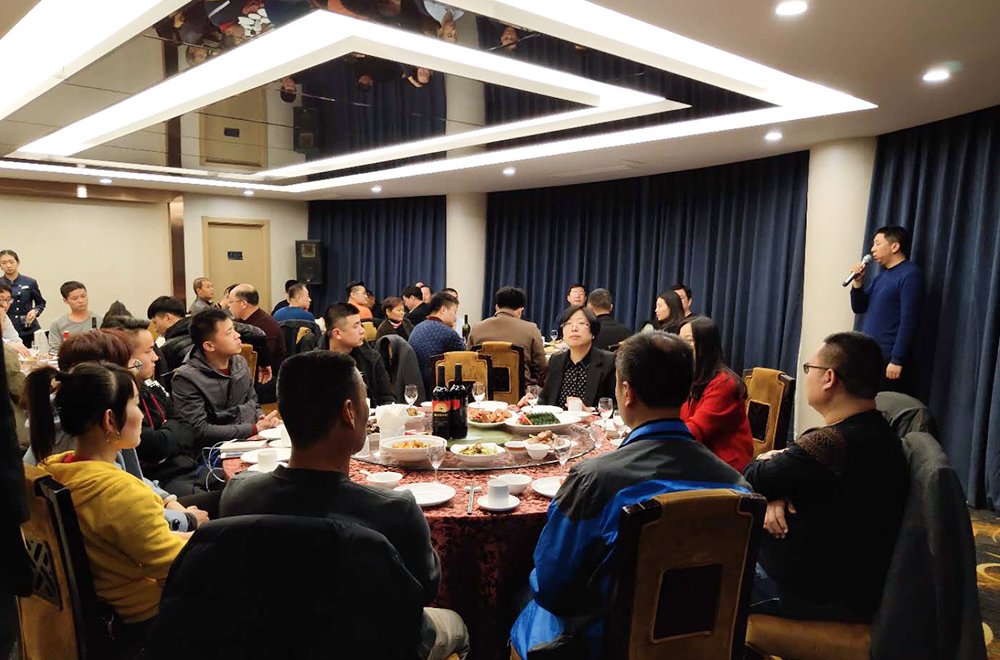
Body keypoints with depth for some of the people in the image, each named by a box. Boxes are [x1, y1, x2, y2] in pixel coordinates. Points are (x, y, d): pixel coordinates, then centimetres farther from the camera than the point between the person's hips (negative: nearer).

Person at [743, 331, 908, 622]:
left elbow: (752, 479, -18)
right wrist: (778, 495, -13)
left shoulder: (828, 444, -31)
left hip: (811, 596, -9)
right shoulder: (881, 436, 0)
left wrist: (768, 460, 3)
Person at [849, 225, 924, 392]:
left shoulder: (910, 275, -10)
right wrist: (858, 282, 2)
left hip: (888, 360, -8)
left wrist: (897, 360, -20)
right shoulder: (881, 275, 17)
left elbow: (908, 322, -16)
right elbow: (859, 308, 18)